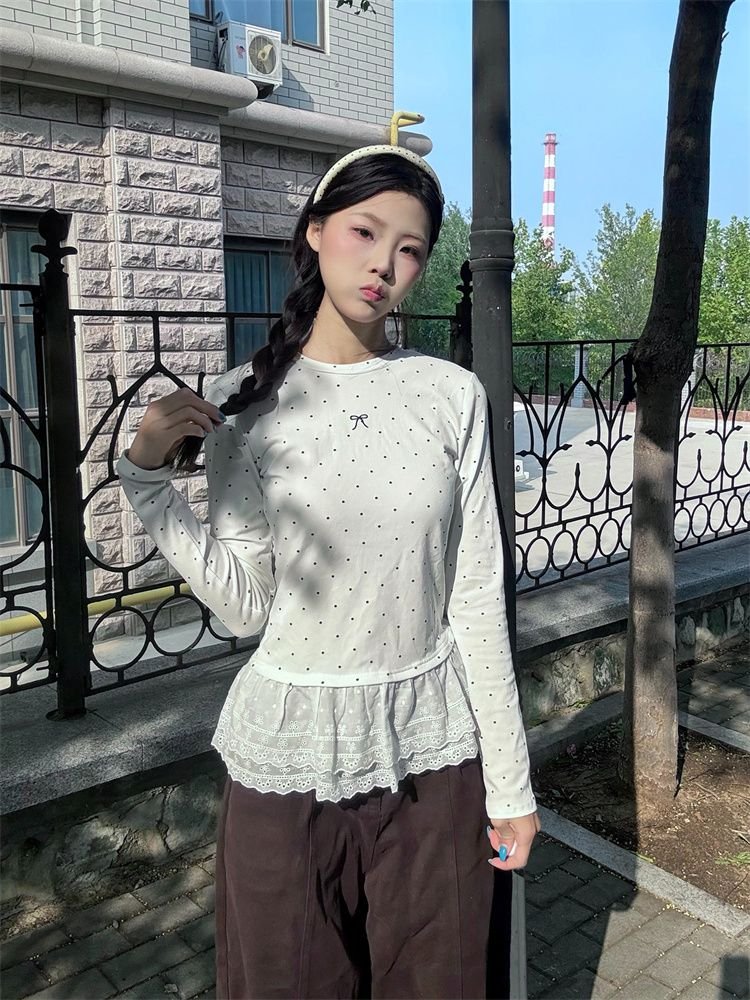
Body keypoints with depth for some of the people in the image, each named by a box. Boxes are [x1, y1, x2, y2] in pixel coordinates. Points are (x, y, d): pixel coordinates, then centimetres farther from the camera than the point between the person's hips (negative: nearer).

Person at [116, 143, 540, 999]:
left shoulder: (452, 396, -4)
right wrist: (147, 475, -16)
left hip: (432, 749, 1)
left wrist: (511, 780, 0)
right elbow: (245, 607, -8)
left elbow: (477, 597, -3)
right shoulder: (242, 403, -4)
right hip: (289, 749, 0)